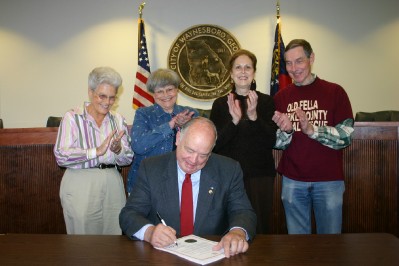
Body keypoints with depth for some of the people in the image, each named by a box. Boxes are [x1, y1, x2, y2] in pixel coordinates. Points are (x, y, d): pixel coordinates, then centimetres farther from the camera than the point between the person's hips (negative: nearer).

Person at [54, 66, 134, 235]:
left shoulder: (118, 120, 8)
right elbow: (61, 156, -13)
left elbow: (128, 159, 7)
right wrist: (96, 151, -21)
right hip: (80, 184, -3)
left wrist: (118, 150, -14)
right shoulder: (73, 117, -3)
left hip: (112, 183, 3)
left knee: (114, 237, 9)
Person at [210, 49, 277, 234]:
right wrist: (234, 120, -17)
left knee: (260, 227, 4)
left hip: (260, 176, 0)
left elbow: (271, 141, -4)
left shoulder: (266, 102, 4)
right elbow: (215, 144, -3)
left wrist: (254, 116, -18)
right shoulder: (220, 104, 5)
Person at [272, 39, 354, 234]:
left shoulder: (334, 92, -2)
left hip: (329, 179, -2)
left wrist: (311, 129, -22)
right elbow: (277, 144, 6)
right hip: (292, 180, 2)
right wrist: (285, 130, -15)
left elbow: (345, 136, -9)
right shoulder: (281, 97, 5)